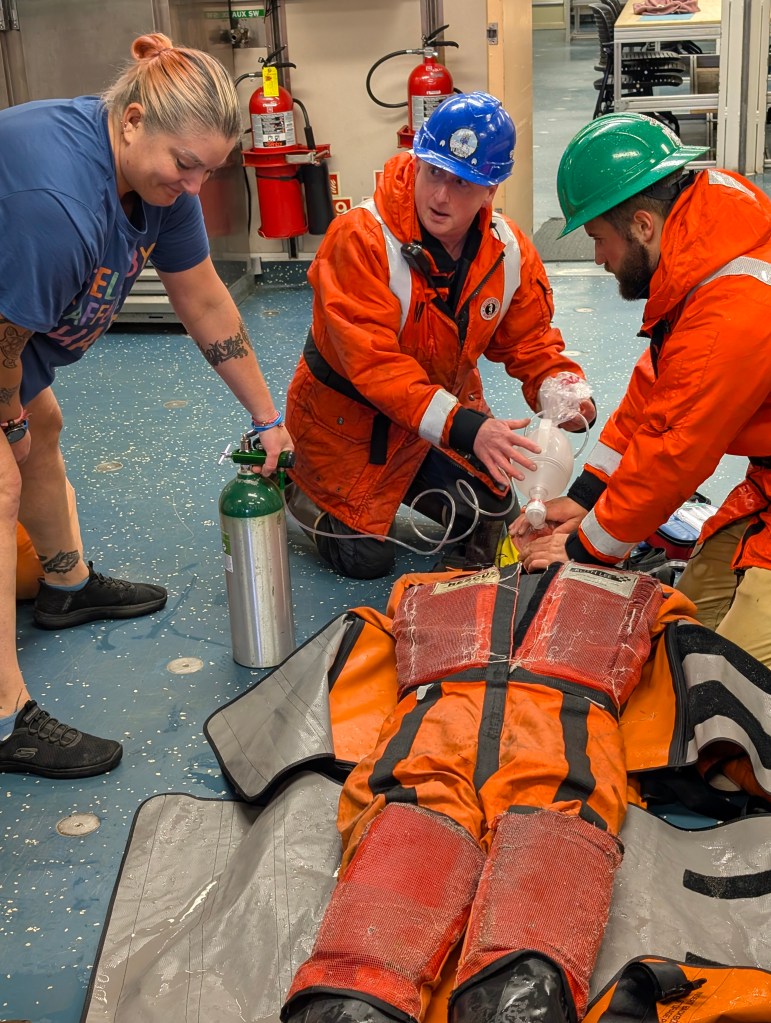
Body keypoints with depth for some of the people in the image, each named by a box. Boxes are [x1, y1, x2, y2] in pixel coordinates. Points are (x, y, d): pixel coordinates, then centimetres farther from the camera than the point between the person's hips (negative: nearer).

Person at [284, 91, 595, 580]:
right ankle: (304, 488, 25)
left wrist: (564, 391, -25)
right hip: (349, 414, -5)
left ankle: (401, 486, 35)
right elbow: (374, 362, -37)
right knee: (365, 558, -2)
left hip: (449, 406, 6)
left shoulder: (510, 251, -13)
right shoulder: (360, 239, -32)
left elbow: (529, 340, -2)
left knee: (492, 514, 14)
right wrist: (463, 427, -46)